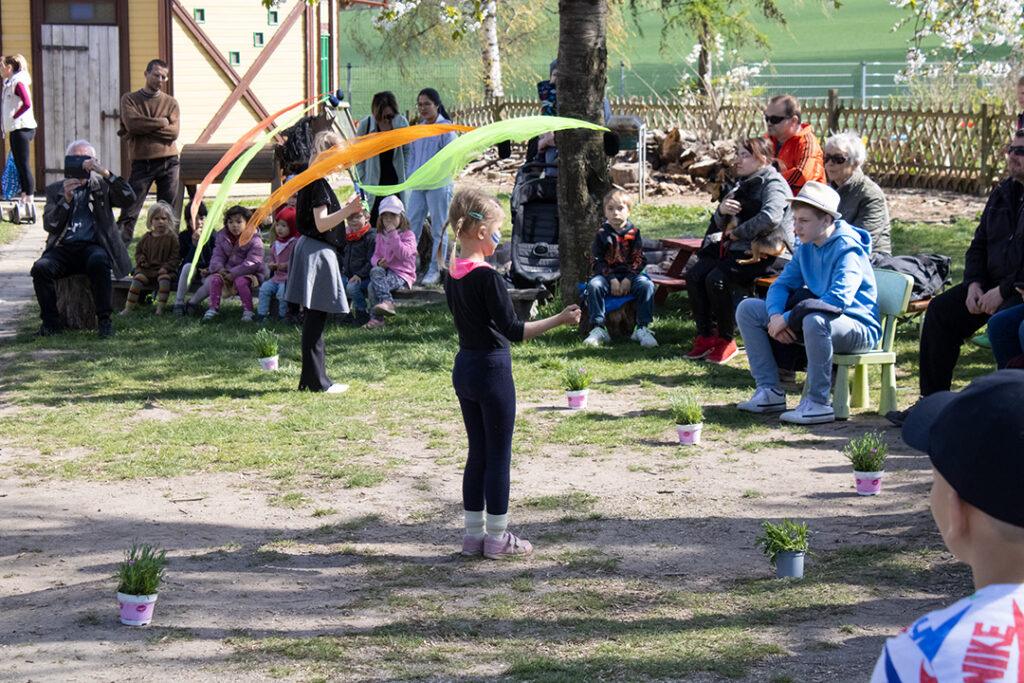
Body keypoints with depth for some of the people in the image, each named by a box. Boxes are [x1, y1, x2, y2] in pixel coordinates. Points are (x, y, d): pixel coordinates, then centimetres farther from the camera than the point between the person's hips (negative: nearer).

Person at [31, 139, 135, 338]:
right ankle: (51, 321, -16)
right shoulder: (55, 189, 18)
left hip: (92, 246, -2)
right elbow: (48, 225, 5)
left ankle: (104, 320, -27)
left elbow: (129, 198, -5)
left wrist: (104, 173, -14)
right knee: (41, 267, -29)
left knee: (98, 261, -37)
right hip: (63, 247, 2)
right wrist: (66, 199, -10)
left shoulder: (102, 186, 14)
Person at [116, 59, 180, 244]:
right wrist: (161, 122, -5)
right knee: (129, 211, -6)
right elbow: (132, 123, -11)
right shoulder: (130, 99, 8)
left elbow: (173, 132, -4)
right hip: (142, 163, -2)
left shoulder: (170, 102, 12)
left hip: (168, 162, 2)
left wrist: (143, 128, -8)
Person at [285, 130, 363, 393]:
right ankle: (316, 381, -3)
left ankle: (312, 378, 18)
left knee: (315, 318, 13)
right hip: (318, 252, -10)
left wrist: (347, 207, 25)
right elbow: (321, 224, -22)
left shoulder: (311, 181, 14)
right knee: (315, 319, -6)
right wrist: (348, 210, -30)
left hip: (311, 250, 10)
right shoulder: (318, 184, -16)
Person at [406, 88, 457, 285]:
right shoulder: (418, 128, 13)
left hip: (438, 185, -6)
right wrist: (410, 176, 8)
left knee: (438, 229, 3)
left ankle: (435, 270, 9)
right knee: (412, 225, 3)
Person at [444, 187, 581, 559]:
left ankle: (474, 534, 19)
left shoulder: (452, 274, 4)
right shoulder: (488, 277, -20)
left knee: (477, 453, 15)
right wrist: (559, 319, -18)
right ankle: (497, 538, 9)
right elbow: (513, 330, -22)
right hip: (492, 368, -8)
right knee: (499, 455, 3)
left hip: (463, 368, 8)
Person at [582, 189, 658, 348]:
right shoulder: (602, 233, 3)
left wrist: (628, 279, -15)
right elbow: (598, 260, -2)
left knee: (646, 285, -28)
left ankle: (642, 329, -21)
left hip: (630, 274, 0)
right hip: (607, 274, 0)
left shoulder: (633, 232, 5)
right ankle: (598, 329, -25)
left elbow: (639, 259, 0)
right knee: (594, 285, -31)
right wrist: (612, 279, -15)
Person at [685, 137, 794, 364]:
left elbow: (770, 218, -29)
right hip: (738, 250, 9)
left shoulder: (774, 184, -8)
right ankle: (705, 337, -5)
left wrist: (737, 232, -17)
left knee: (718, 279, -27)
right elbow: (720, 225, 22)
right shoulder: (742, 185, 20)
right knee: (694, 275, -9)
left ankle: (726, 341, -14)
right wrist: (722, 211, -3)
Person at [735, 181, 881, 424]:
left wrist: (787, 319, -29)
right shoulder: (807, 248, 7)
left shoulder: (847, 249, -20)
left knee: (814, 320, -43)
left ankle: (818, 402, -31)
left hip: (859, 329, -9)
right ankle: (769, 391, -2)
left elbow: (838, 299, -33)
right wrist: (775, 315, -15)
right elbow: (781, 285, 10)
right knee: (747, 309, 3)